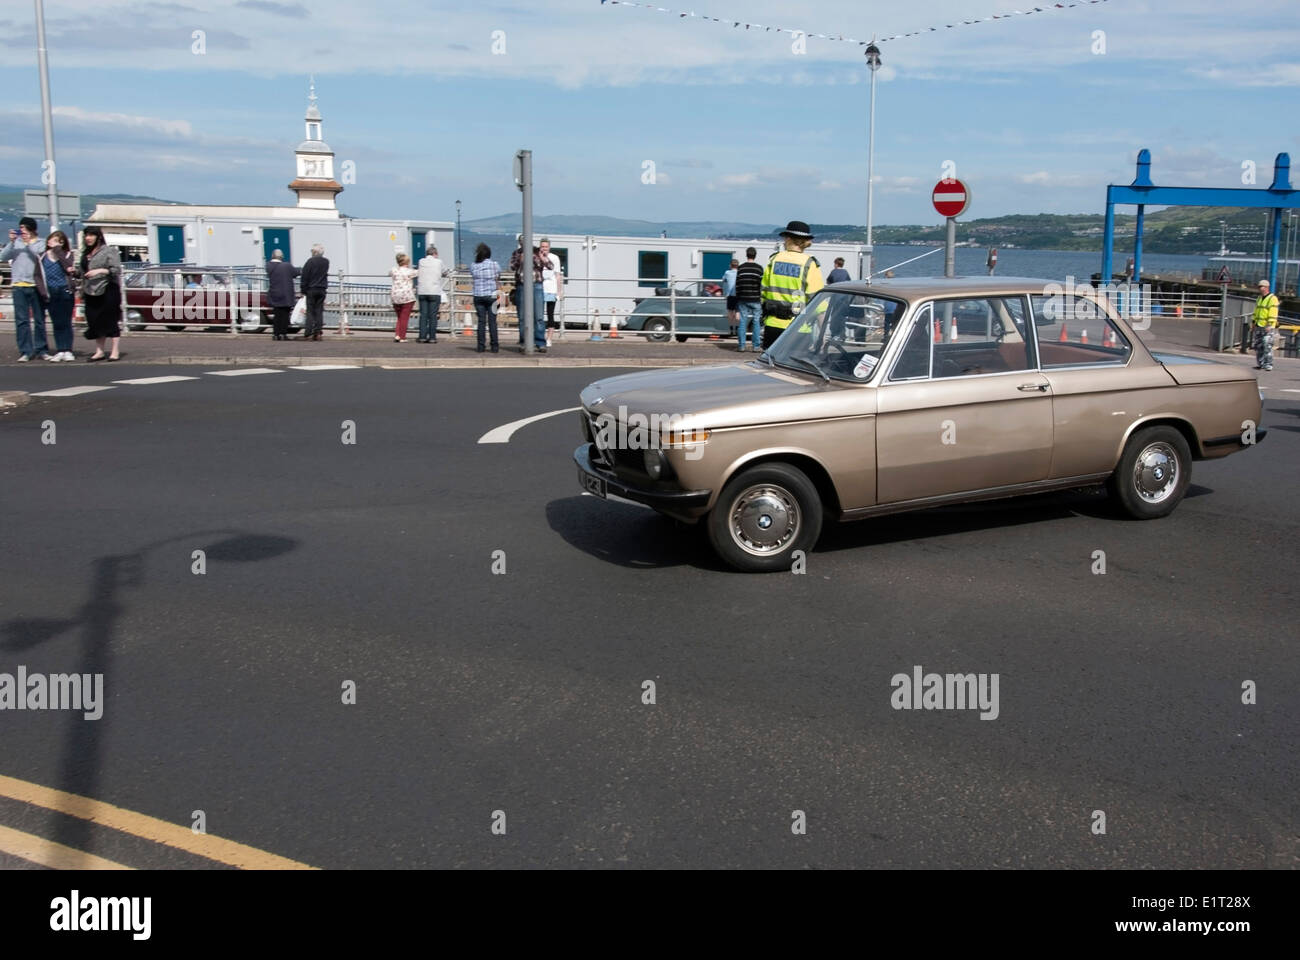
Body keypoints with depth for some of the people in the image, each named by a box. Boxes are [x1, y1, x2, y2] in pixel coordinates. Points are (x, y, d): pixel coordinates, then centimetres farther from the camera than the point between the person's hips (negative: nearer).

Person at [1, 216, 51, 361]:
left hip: (36, 286, -1)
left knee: (39, 319, 5)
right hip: (19, 285, 1)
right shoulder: (16, 242, 10)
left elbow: (41, 257, -11)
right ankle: (25, 351, 1)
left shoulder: (40, 243, 5)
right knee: (21, 320, -1)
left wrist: (29, 242, -14)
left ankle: (43, 349, 13)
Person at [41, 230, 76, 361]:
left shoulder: (67, 254, 7)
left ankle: (67, 350, 2)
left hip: (65, 291, -1)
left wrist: (57, 250, -10)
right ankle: (60, 350, 8)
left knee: (65, 322, -1)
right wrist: (44, 292, -9)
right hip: (51, 293, 1)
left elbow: (68, 267, -11)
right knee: (56, 323, 5)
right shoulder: (43, 256, 8)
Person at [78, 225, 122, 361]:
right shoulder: (85, 253, 17)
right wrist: (75, 271, 9)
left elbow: (116, 269, -11)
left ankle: (114, 351, 0)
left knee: (110, 321, -5)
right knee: (94, 321, 7)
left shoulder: (108, 251, -3)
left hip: (107, 290, -7)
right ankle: (99, 351, 13)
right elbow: (82, 271, 28)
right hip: (91, 293, 7)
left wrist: (100, 271, -19)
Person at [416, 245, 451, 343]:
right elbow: (446, 273, 11)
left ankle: (422, 336, 2)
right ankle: (432, 337, -1)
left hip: (422, 292, 2)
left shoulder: (421, 261, 7)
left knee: (423, 315, 5)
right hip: (435, 292, -2)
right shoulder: (439, 262, 1)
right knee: (433, 316, 0)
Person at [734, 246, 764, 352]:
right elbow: (761, 285, -1)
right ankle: (755, 346, 2)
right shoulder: (759, 268, -2)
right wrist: (761, 298, 7)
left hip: (742, 299, 1)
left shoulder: (740, 268, 2)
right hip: (755, 300, -1)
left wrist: (737, 298, 12)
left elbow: (737, 284, 5)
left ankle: (742, 346, 2)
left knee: (742, 322, 4)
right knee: (756, 322, 4)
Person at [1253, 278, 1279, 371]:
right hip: (1259, 326, 8)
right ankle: (1260, 364, 13)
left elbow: (1273, 313, -16)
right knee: (1258, 346, 7)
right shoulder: (1259, 298, 16)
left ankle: (1268, 365, -13)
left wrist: (1269, 325, -23)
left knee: (1267, 346, -13)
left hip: (1268, 327, -8)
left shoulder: (1272, 298, -9)